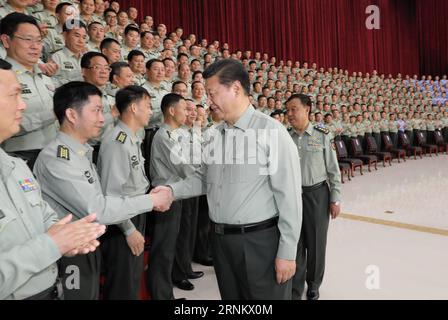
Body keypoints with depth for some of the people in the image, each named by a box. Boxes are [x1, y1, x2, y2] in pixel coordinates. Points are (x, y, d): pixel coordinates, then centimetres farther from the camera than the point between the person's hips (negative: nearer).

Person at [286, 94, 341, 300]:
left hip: (317, 194, -2)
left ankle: (313, 285, 36)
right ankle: (295, 291, 24)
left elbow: (333, 170, -3)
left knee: (316, 243, 12)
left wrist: (335, 198, -4)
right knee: (295, 243, 9)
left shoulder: (323, 136, -6)